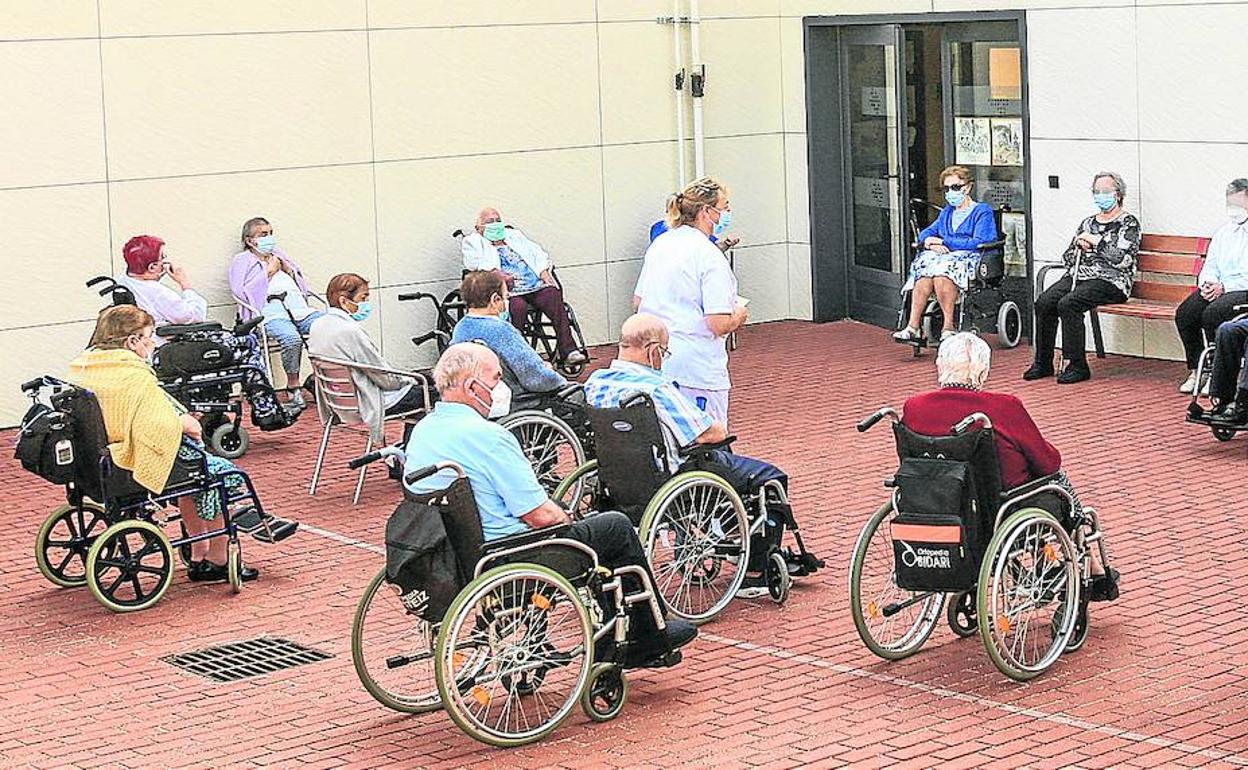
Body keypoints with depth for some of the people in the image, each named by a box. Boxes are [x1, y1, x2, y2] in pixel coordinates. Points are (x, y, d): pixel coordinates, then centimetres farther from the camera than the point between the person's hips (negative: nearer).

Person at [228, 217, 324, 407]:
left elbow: (303, 285, 31)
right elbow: (241, 293, -4)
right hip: (272, 313, -5)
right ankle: (293, 385, -19)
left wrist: (289, 270, 11)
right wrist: (268, 272, -1)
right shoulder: (242, 261, 13)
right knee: (292, 338, -39)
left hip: (300, 307, 5)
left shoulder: (279, 255, 31)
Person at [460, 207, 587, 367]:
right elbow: (474, 262, -4)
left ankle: (568, 350, -29)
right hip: (510, 291, -4)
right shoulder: (472, 242, 15)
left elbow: (536, 252, 23)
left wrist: (544, 272, 3)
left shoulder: (514, 235, 31)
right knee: (518, 306, -36)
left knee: (554, 295, -25)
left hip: (536, 286, 4)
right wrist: (497, 273, -20)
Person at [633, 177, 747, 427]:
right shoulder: (710, 257, -15)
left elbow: (637, 302, 18)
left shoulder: (659, 244, 9)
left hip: (654, 360, 8)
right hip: (697, 367, -8)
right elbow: (719, 325, -20)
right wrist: (738, 316, 1)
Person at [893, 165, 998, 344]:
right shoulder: (946, 213, 29)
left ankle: (948, 327, -36)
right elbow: (926, 233, 22)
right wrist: (930, 241, -5)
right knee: (925, 274, -31)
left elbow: (979, 242, -8)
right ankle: (913, 326, -39)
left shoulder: (982, 211, 7)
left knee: (941, 274, -38)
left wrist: (944, 242, -7)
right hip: (943, 256, 5)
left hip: (969, 258, -5)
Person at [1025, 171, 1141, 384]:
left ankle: (1078, 366, -24)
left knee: (1068, 304, -31)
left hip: (1109, 281, -6)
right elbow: (1067, 257, 20)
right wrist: (1080, 247, 0)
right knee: (1044, 302, -19)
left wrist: (1096, 242, -9)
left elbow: (1122, 259, -12)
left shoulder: (1128, 223, 3)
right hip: (1079, 276, 6)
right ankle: (1043, 362, -12)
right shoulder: (1088, 223, 23)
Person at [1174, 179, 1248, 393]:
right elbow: (1209, 267, 20)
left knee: (1212, 313, -32)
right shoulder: (1223, 233, 23)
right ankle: (1196, 370, -7)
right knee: (1184, 314, -18)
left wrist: (1223, 287, -17)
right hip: (1217, 288, 7)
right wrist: (1207, 283, -2)